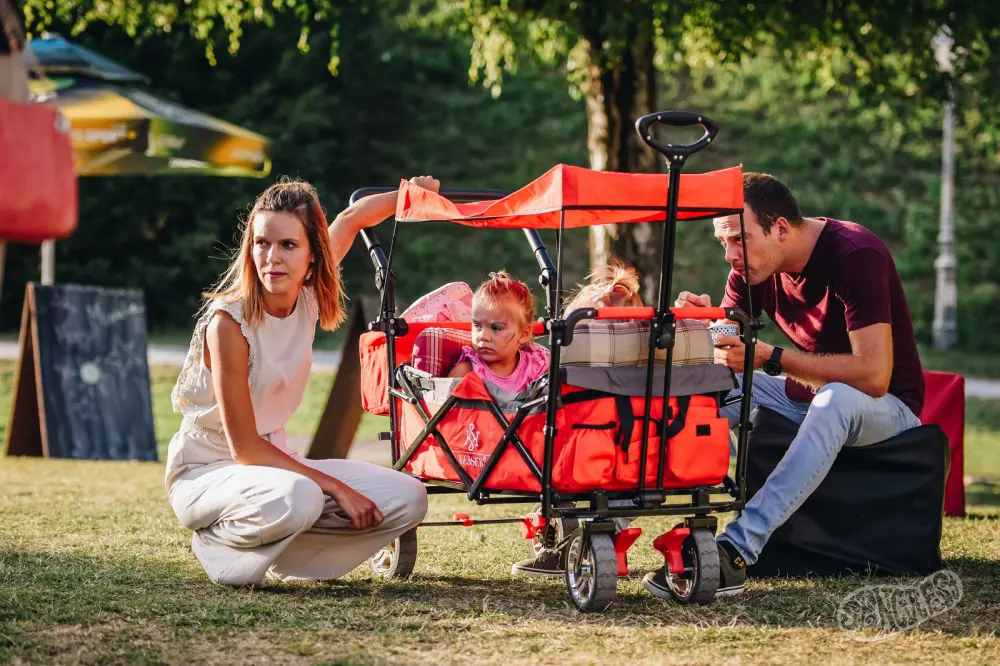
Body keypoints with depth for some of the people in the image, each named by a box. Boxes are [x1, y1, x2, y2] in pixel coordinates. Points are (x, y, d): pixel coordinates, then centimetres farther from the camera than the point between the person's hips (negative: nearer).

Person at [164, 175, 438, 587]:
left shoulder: (307, 294, -7)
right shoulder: (229, 321, -24)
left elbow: (351, 219, 16)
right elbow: (244, 448, -22)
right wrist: (335, 487, -23)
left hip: (272, 459, 7)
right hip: (206, 472, -7)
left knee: (408, 500, -7)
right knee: (296, 499, -39)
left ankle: (285, 559, 6)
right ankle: (219, 544, -8)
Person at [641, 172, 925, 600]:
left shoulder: (855, 255, -24)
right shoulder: (752, 266, -2)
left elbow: (873, 375, -33)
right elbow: (724, 355, -2)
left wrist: (771, 359, -34)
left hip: (887, 407, -7)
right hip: (808, 396, 7)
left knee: (836, 399, -40)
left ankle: (737, 550, -48)